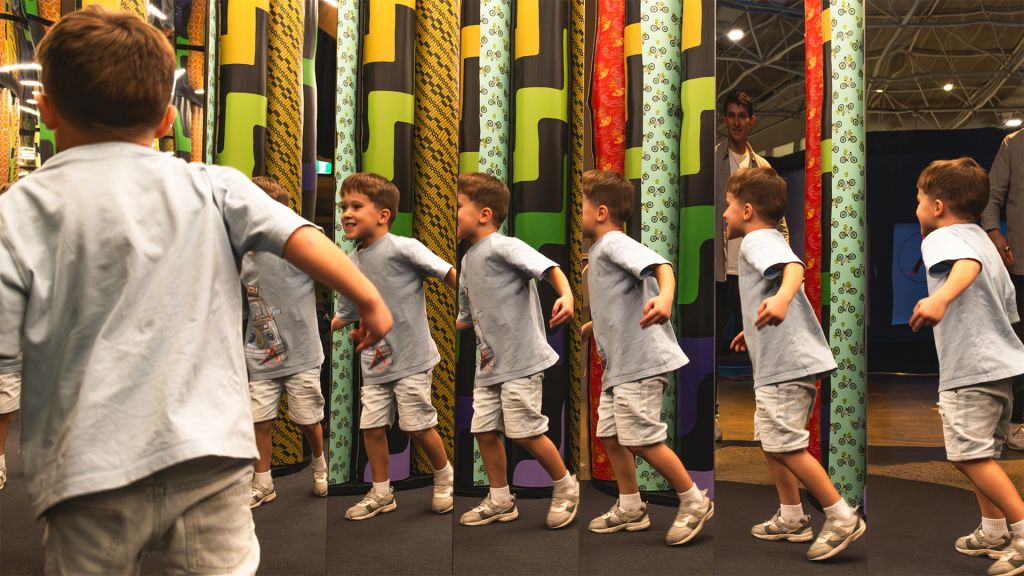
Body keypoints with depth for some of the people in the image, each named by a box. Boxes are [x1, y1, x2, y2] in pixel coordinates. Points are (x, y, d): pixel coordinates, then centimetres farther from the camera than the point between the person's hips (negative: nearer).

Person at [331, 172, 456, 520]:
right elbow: (346, 315, 15)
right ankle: (381, 494, 26)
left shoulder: (402, 248, -16)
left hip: (412, 359, -6)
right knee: (372, 426, 7)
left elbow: (448, 273, -16)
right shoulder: (351, 266, 4)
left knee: (417, 425, 1)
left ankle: (444, 477, 28)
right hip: (374, 362, 6)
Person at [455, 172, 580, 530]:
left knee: (524, 432, -4)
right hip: (489, 363, 9)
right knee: (484, 430, 9)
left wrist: (566, 296, -42)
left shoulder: (502, 247, -13)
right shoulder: (468, 262, 14)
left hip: (521, 359, -8)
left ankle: (565, 487, 21)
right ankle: (500, 502, 26)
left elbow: (548, 267, -25)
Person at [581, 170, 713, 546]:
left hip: (640, 361, -11)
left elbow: (659, 264, -33)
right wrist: (587, 329, 40)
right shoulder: (599, 252, 18)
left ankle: (695, 502, 10)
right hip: (618, 364, 11)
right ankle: (630, 509, 27)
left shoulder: (614, 243, -13)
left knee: (642, 439, -9)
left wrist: (665, 296, -52)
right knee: (610, 435, 14)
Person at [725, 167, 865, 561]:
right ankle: (791, 518, 27)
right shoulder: (768, 242, 22)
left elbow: (793, 265, -33)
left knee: (786, 445, -9)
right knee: (771, 440, 18)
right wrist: (754, 331, 46)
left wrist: (781, 297, -54)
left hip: (786, 362, -11)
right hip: (780, 362, 11)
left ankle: (843, 518, 1)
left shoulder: (758, 239, -11)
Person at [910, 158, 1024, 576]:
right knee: (983, 452, 19)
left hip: (969, 368, -10)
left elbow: (967, 263, -36)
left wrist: (940, 297, -54)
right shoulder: (983, 239, 19)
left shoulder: (942, 236, -10)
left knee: (969, 453, -7)